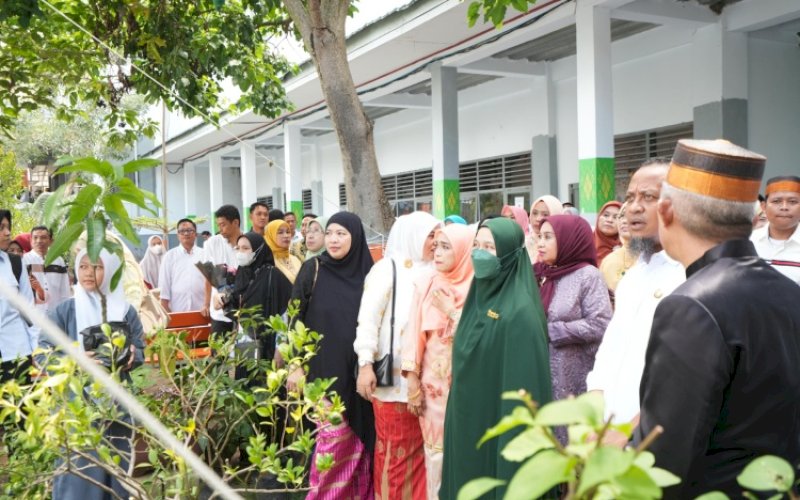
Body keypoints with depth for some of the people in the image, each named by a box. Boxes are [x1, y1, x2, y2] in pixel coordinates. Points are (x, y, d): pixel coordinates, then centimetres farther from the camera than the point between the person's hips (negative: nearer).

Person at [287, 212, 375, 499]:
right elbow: (296, 319, -2)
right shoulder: (313, 270, -3)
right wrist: (295, 365, -6)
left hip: (358, 370, 2)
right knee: (335, 436, -2)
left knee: (359, 436, 7)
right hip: (325, 369, -2)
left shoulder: (369, 272, 2)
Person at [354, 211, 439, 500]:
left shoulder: (433, 272, 9)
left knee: (421, 446, 8)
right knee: (394, 449, 3)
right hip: (394, 377, -4)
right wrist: (365, 364, -16)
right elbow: (368, 318, -8)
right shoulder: (388, 268, -3)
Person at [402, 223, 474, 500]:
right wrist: (412, 380, -3)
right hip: (433, 381, 2)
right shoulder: (426, 283, 2)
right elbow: (415, 333, 0)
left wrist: (452, 312, -12)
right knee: (436, 448, 5)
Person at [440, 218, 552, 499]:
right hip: (468, 418, 8)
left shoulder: (520, 311, -18)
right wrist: (462, 409, 15)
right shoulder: (479, 296, 7)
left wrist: (515, 436, -19)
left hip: (497, 420, -8)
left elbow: (524, 382, -19)